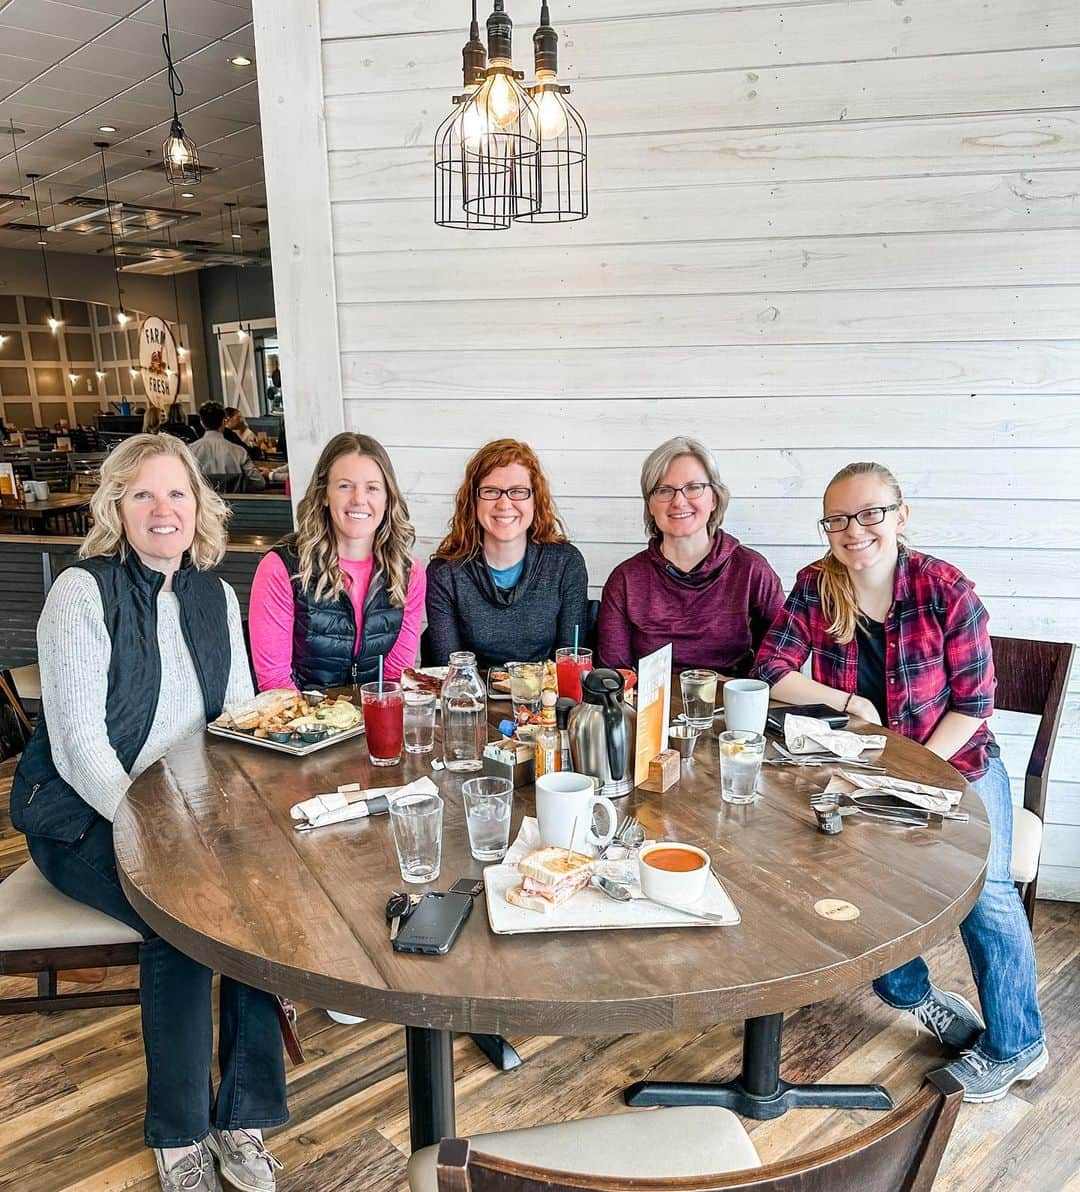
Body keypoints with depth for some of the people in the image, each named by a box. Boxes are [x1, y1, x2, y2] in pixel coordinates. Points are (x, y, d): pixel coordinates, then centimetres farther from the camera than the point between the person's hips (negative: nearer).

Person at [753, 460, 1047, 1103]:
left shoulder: (946, 589, -12)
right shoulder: (816, 588, -6)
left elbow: (973, 702, -9)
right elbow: (770, 672, -7)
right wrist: (850, 702, -17)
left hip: (955, 759, -1)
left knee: (984, 888, -20)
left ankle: (1015, 1046, 6)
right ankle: (915, 994, 10)